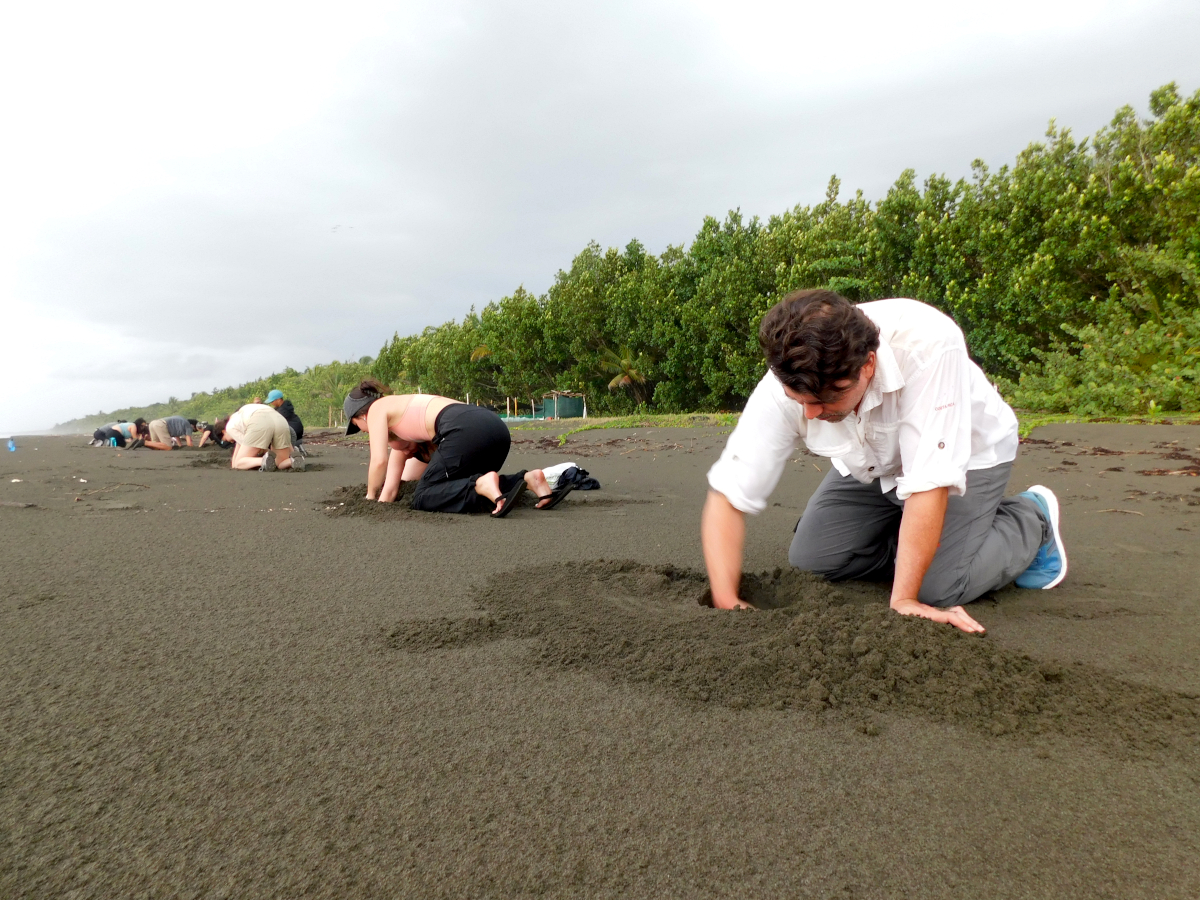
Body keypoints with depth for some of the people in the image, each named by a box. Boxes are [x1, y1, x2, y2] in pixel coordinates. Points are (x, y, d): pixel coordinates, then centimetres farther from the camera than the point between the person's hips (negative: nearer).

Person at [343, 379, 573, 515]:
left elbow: (379, 461, 5)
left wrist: (370, 498, 19)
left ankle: (485, 485, -22)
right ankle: (528, 479, 5)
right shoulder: (402, 424, 37)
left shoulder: (377, 409, 15)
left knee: (423, 498, 2)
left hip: (466, 430, -8)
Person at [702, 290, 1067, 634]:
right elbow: (728, 496, -28)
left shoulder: (929, 346, -41)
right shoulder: (786, 387, -31)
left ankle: (1031, 518, 11)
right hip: (871, 464, 4)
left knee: (938, 588, -18)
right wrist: (727, 604, -36)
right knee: (809, 560, -7)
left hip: (965, 453, -3)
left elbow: (929, 483, -39)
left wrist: (904, 599, -35)